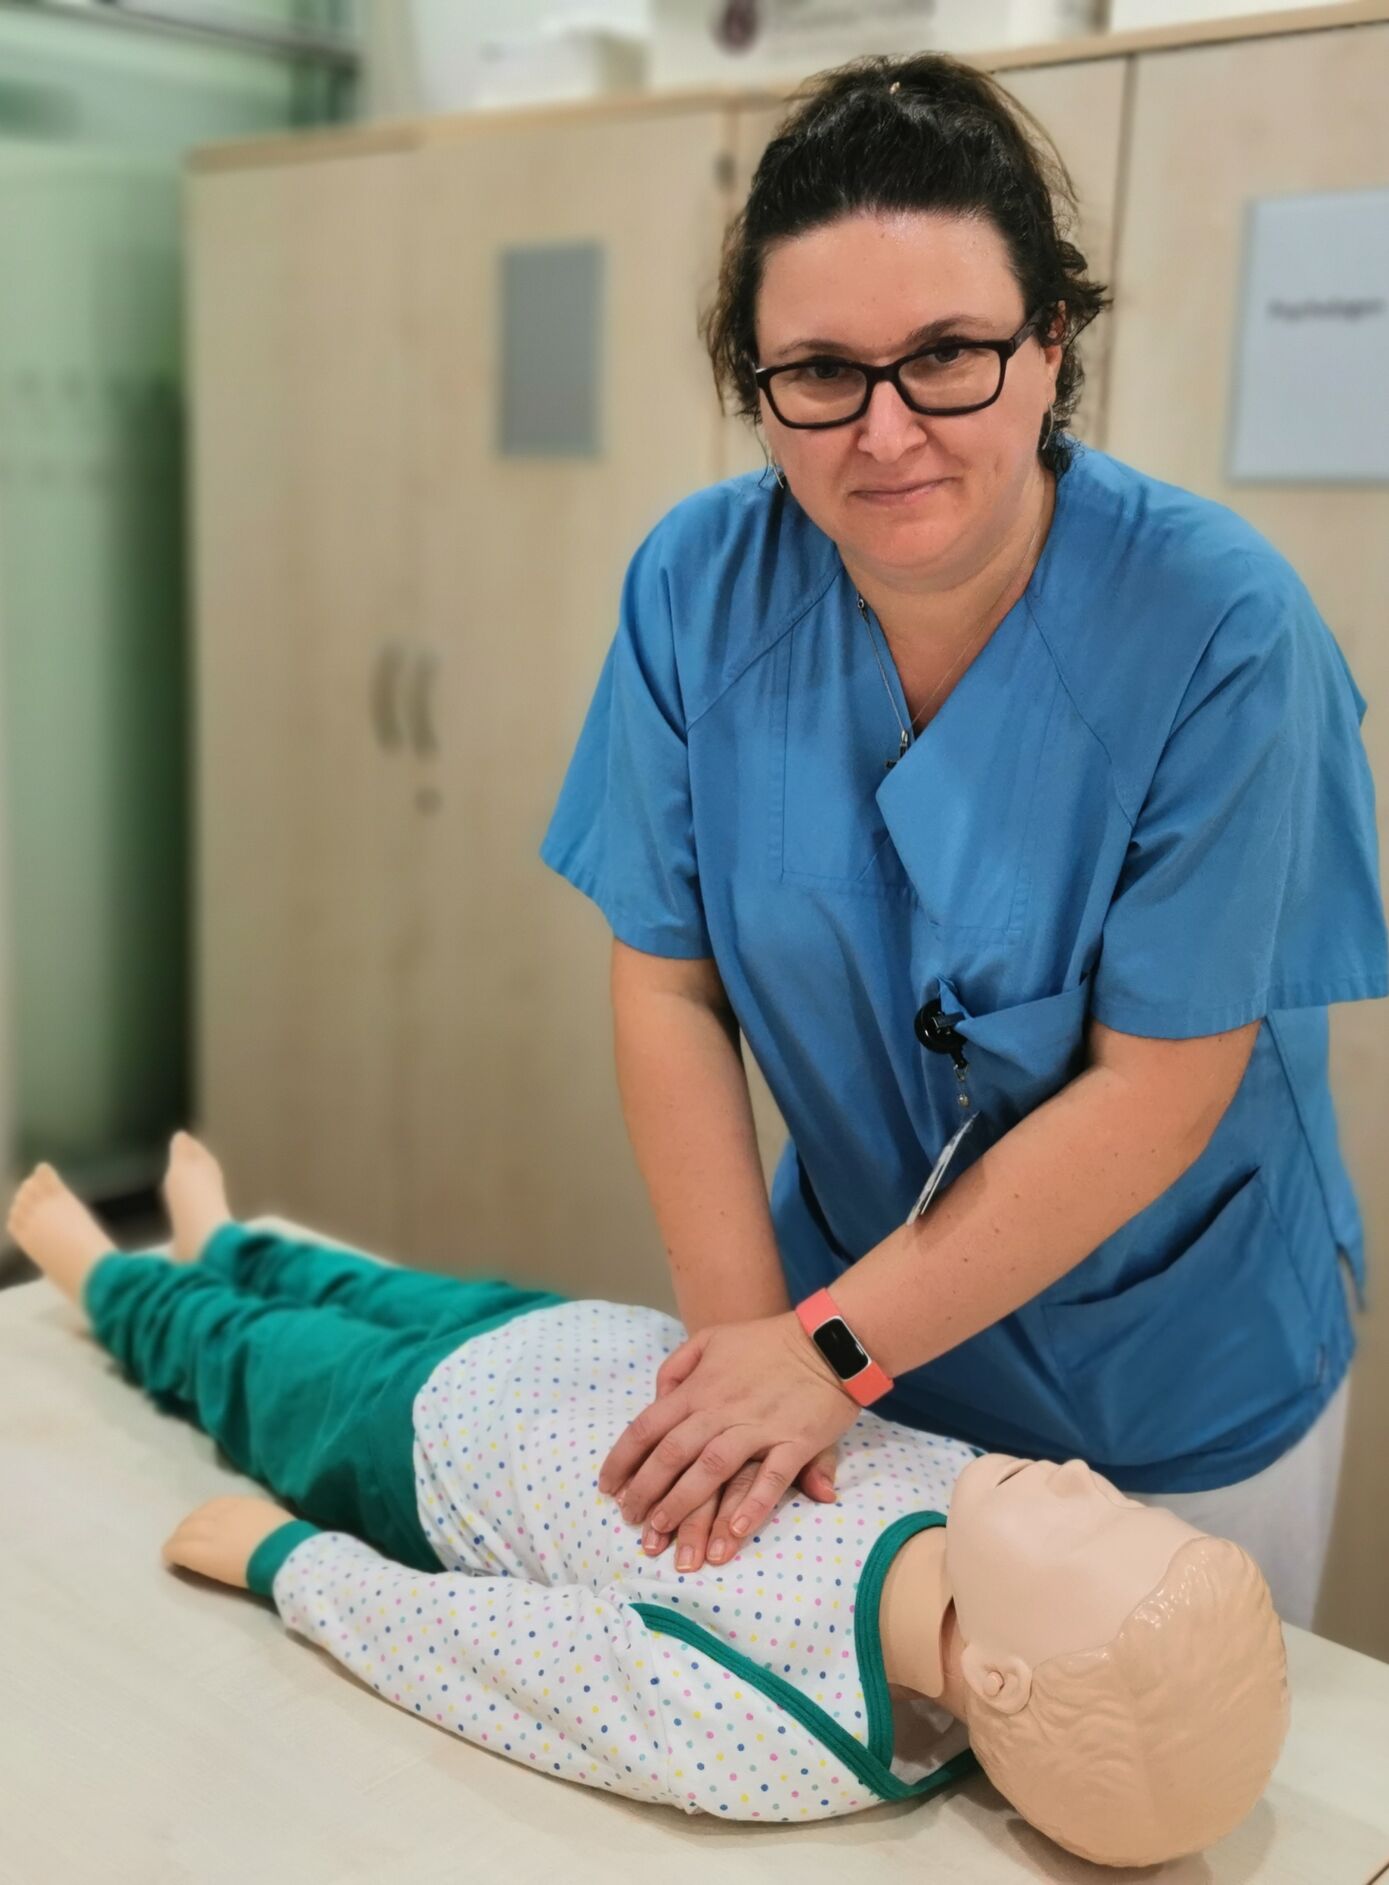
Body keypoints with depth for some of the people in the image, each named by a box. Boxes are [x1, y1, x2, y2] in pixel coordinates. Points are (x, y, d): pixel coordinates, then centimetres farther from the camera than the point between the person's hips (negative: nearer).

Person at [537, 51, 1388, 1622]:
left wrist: (833, 1346, -21)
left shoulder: (1218, 624, -25)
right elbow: (667, 984, -10)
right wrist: (741, 1336, -15)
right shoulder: (700, 584, -14)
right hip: (860, 1326, 3)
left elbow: (1156, 1088, -22)